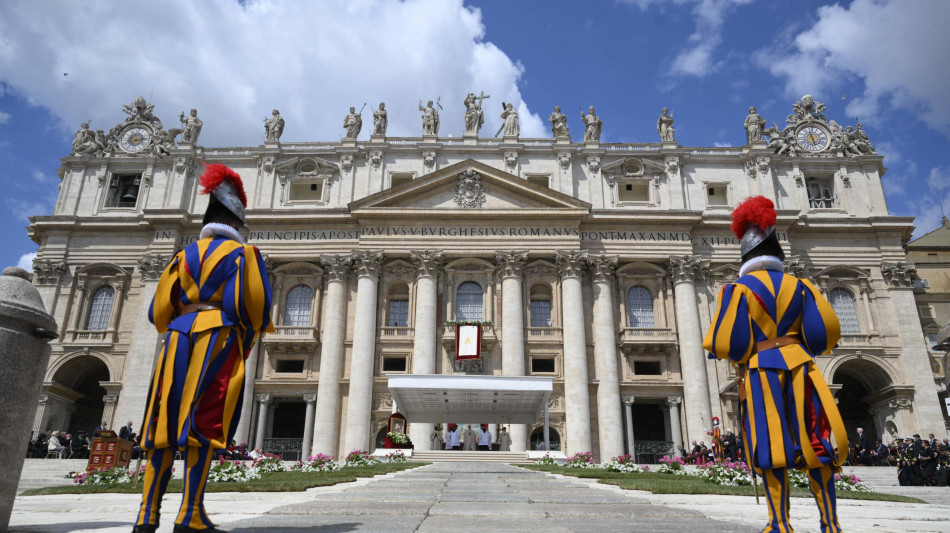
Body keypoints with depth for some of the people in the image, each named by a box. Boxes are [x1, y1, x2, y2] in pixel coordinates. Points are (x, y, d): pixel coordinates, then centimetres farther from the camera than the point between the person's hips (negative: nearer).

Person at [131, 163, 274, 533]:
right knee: (205, 425, -7)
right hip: (219, 341, -4)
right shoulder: (242, 253, 5)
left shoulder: (184, 255, 17)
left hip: (177, 341, 4)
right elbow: (254, 303, -7)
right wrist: (251, 334, 10)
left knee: (164, 427, 4)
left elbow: (159, 310, 12)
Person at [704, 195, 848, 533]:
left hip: (761, 372, -3)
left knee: (772, 448, -1)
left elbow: (726, 343, -9)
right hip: (798, 367, 3)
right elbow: (828, 330, 4)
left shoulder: (738, 288, -2)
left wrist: (734, 352, 14)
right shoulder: (798, 285, 8)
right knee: (814, 444, 7)